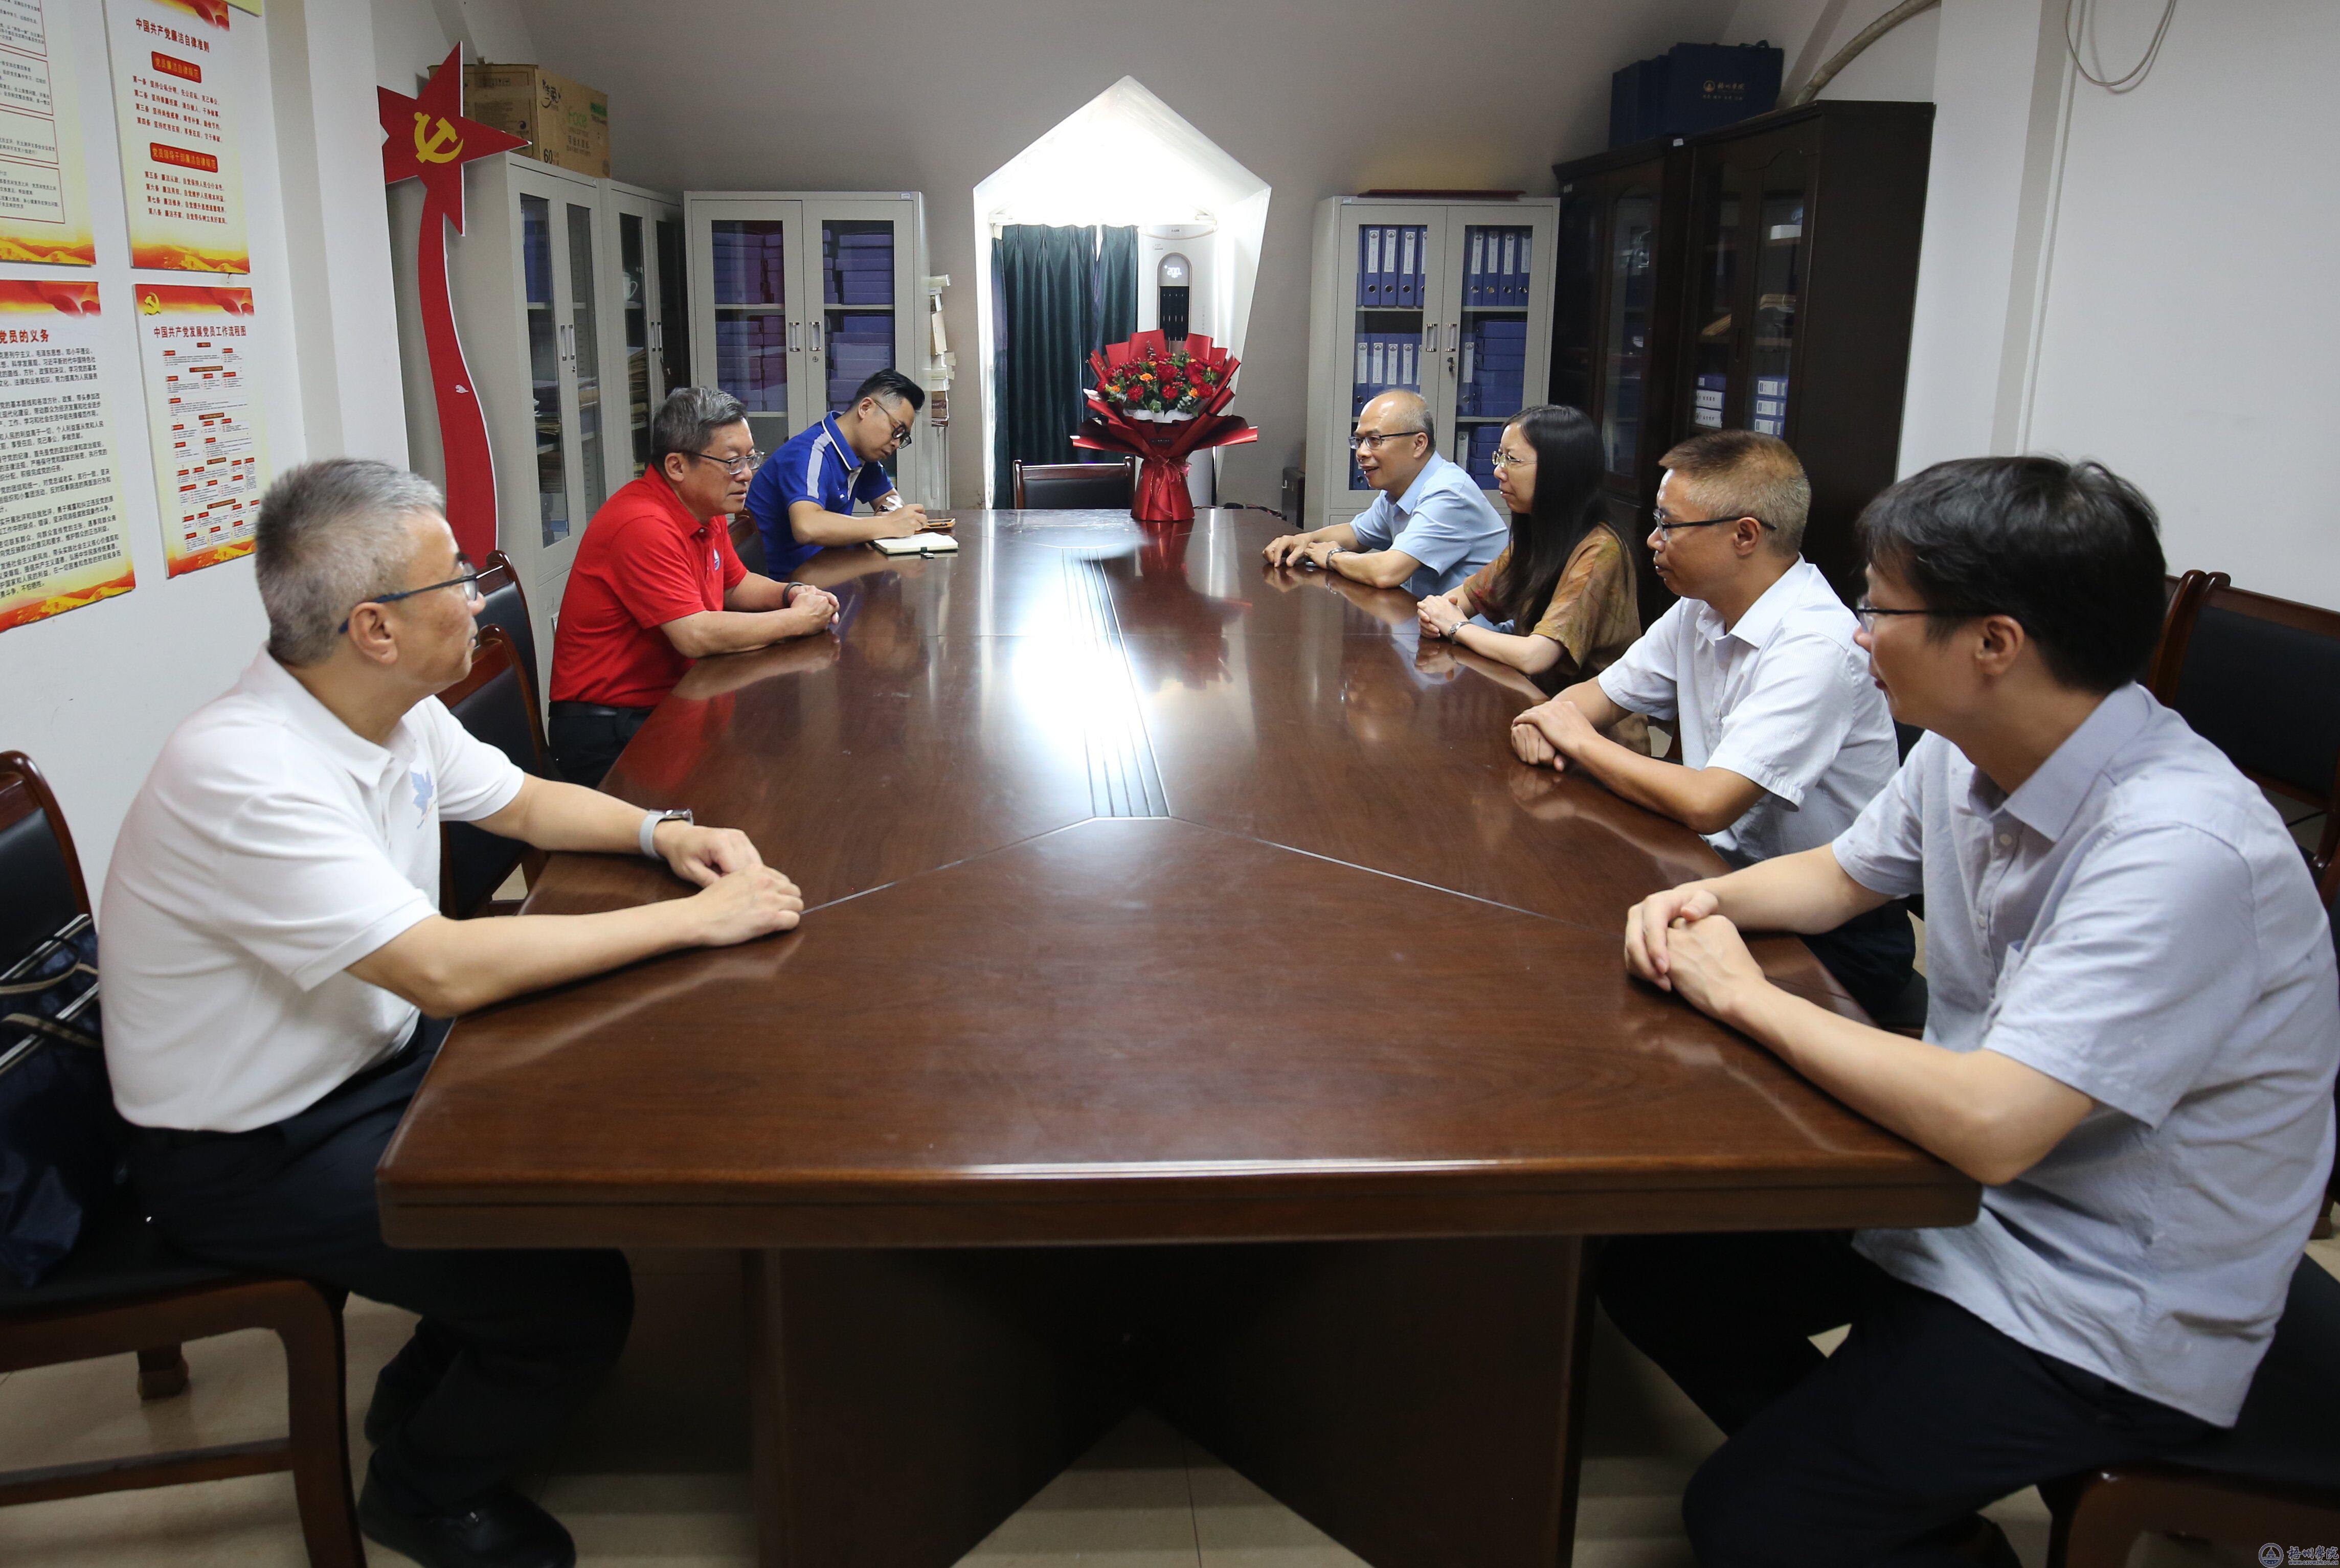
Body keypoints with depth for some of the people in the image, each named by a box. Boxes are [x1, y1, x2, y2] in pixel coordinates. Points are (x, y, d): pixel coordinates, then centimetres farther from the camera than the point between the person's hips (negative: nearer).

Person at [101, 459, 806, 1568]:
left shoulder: (393, 711, -4)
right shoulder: (245, 773, -31)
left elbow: (520, 802, 13)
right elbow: (446, 971, -36)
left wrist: (663, 832, -5)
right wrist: (691, 919, -30)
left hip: (370, 1057, 9)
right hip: (252, 1153, -9)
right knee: (581, 1295, -15)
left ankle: (432, 1385, 25)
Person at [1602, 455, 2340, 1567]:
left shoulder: (2178, 848, -31)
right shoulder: (1965, 755, -4)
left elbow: (1990, 1127, -37)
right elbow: (1839, 876, 15)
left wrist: (1744, 994, -24)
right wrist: (1706, 900, -6)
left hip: (2107, 1316, -8)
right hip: (1967, 1191, 8)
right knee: (1650, 1270, 6)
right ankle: (1851, 1470, 23)